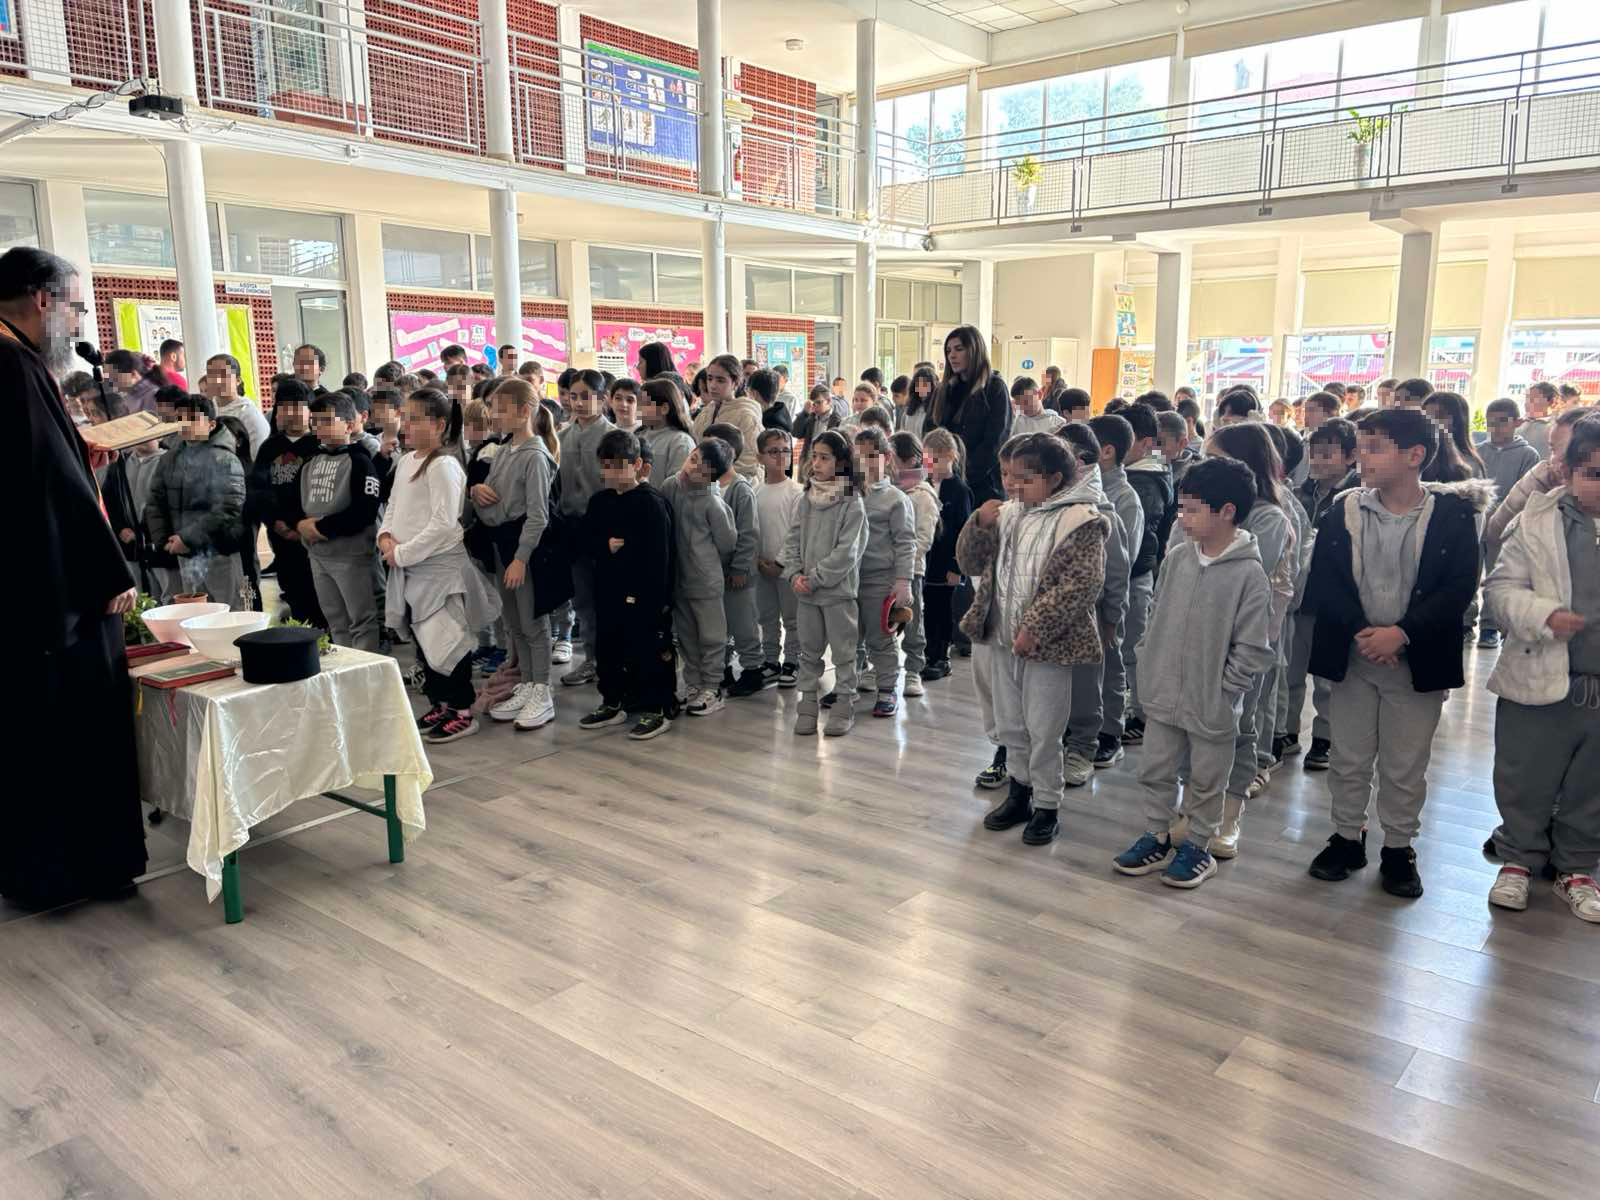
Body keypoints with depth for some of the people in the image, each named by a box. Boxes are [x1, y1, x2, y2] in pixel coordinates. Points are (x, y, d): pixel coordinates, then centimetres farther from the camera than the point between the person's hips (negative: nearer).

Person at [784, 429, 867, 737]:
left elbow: (846, 551, -15)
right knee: (809, 651, 12)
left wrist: (814, 578, -15)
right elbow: (792, 540, 8)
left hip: (838, 589, -5)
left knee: (843, 651, 5)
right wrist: (794, 575, -7)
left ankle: (844, 707, 15)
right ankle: (807, 706, 21)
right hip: (805, 591, 5)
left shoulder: (852, 503, -10)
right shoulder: (805, 499, 7)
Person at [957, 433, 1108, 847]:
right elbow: (971, 563, 11)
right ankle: (1019, 793, 34)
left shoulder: (1080, 522, -11)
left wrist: (1035, 628, -22)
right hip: (1002, 641, 7)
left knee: (1043, 732, 3)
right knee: (1010, 726, 17)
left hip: (1046, 645, -6)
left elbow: (1082, 585, -19)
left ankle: (1046, 807, 18)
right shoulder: (1007, 513, 8)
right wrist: (979, 525, -8)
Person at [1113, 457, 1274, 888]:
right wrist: (1148, 666, 7)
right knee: (1154, 771, 16)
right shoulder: (1177, 557, -1)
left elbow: (1251, 650, -14)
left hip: (1211, 705, -5)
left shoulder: (1248, 574, -17)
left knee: (1206, 781, 13)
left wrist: (1221, 691, -14)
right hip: (1162, 695, 5)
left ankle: (1198, 847, 31)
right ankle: (1157, 838, 33)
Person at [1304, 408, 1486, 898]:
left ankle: (1399, 848, 27)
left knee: (1405, 766, 9)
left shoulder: (1452, 514, -7)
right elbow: (1321, 582, -4)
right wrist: (1360, 631, -17)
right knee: (1349, 759, 12)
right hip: (1352, 656, 2)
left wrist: (1402, 633, -19)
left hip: (1417, 662, -2)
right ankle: (1347, 838, 29)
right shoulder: (1344, 511, -2)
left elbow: (1459, 588, -10)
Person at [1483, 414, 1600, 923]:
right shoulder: (1537, 523, -5)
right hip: (1539, 682, -2)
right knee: (1525, 783, 11)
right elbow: (1501, 587, -6)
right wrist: (1544, 614, -22)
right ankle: (1519, 858, 31)